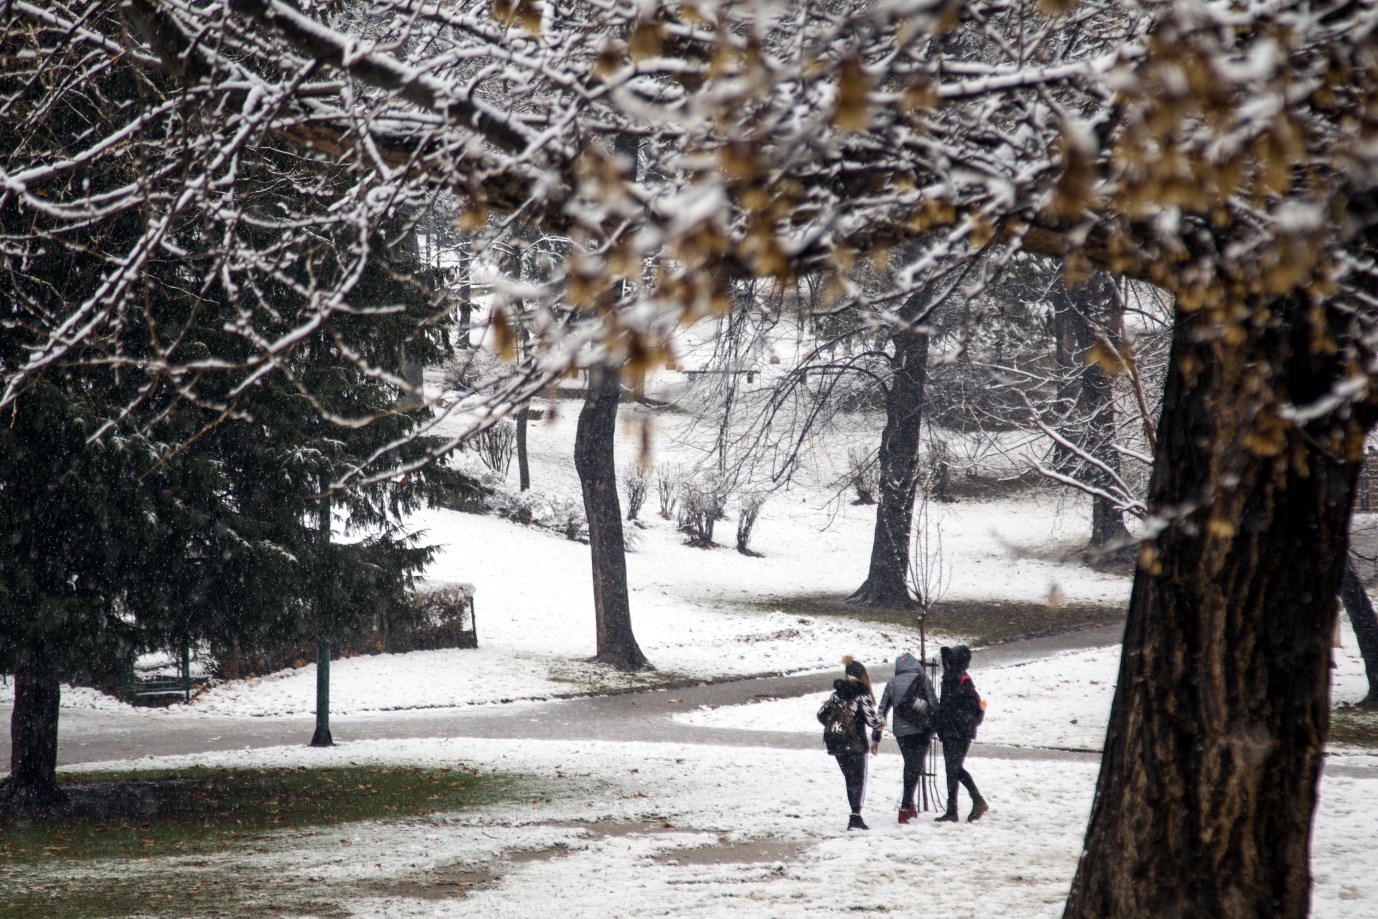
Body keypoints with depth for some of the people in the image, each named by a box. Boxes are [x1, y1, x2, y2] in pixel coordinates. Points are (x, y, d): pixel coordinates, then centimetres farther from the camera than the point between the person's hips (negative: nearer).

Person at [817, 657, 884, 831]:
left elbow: (821, 715, 8)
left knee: (850, 779, 15)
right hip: (855, 744, -5)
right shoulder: (861, 695, -10)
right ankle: (856, 816, -13)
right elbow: (871, 719, -17)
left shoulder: (837, 694, 7)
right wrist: (881, 723, 4)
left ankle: (855, 816, 15)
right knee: (858, 779, 0)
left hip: (836, 744, 5)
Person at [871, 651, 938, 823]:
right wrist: (934, 728, 3)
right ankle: (905, 808, -7)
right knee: (915, 768, 1)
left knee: (910, 766, 20)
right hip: (920, 730, -3)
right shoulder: (922, 679, 0)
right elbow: (934, 706, -6)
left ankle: (909, 804, 20)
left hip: (900, 731, 3)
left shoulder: (892, 683, 9)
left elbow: (882, 711, 9)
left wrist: (875, 737, 12)